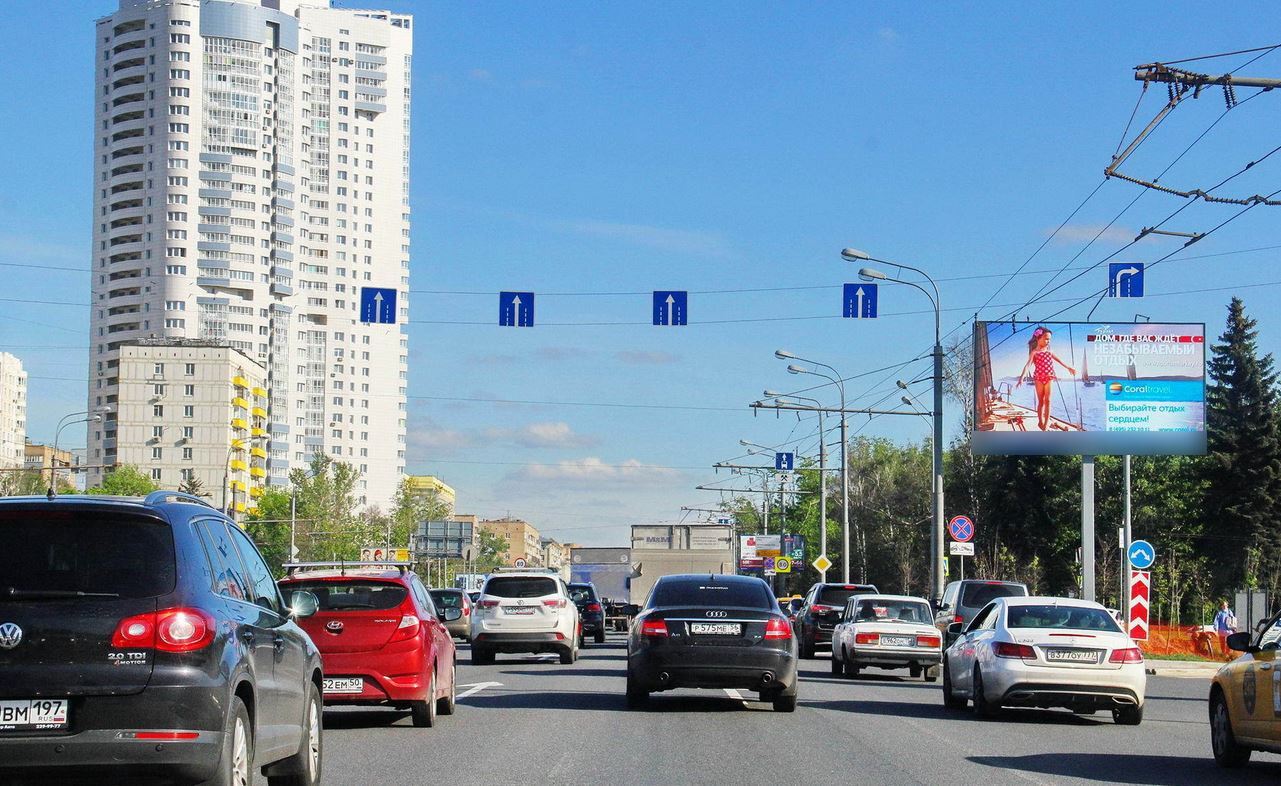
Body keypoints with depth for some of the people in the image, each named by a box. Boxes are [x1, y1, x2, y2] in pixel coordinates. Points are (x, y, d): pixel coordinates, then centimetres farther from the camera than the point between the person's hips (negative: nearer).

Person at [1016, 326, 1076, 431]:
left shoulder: (1049, 351, 11)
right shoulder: (1034, 352, -5)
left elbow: (1058, 360, 22)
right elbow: (1028, 365, -17)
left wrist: (1068, 367, 29)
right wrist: (1022, 377, -30)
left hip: (1049, 378, 3)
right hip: (1039, 378, -3)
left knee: (1047, 400, -4)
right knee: (1041, 401, 3)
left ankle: (1046, 422, -5)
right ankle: (1040, 421, 13)